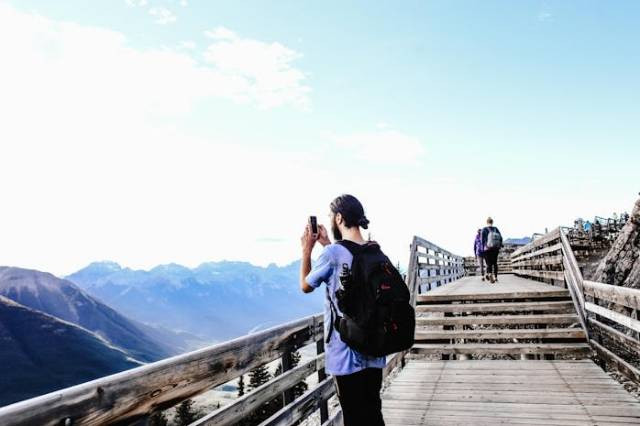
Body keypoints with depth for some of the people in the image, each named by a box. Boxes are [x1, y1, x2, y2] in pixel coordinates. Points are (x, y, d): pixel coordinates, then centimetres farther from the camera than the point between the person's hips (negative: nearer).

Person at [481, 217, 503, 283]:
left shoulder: (484, 229, -2)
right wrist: (499, 247, 8)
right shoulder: (496, 229, 7)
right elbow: (500, 238, 2)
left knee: (489, 263, -3)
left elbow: (483, 240, -8)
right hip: (495, 249, 3)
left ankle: (489, 273, -31)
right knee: (495, 263, 16)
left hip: (487, 249, -3)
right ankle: (495, 277, 17)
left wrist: (483, 249, -3)